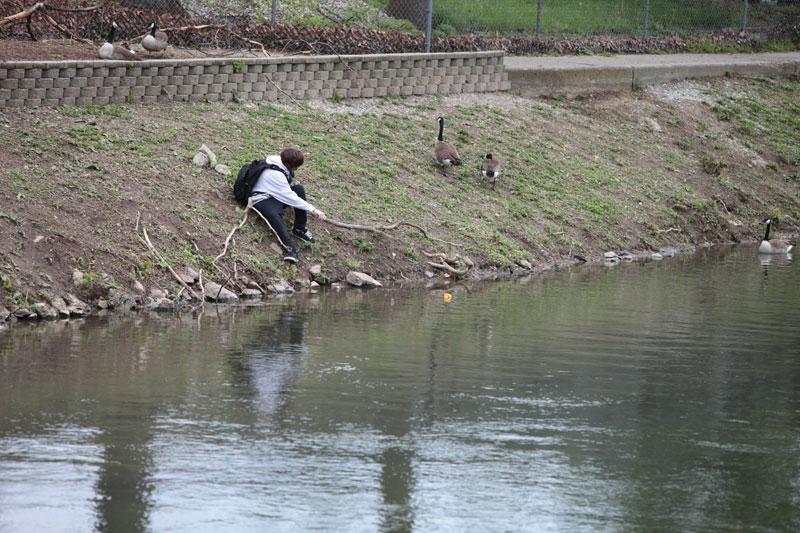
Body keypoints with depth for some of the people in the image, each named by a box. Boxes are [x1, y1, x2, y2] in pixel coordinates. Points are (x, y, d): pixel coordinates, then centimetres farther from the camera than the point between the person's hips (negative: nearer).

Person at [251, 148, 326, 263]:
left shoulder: (280, 163, 0)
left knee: (299, 188, -8)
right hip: (262, 199, -10)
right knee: (273, 214, -40)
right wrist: (313, 210, -25)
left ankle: (299, 229, -9)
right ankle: (289, 246, -52)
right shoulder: (275, 174, -27)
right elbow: (290, 197, -26)